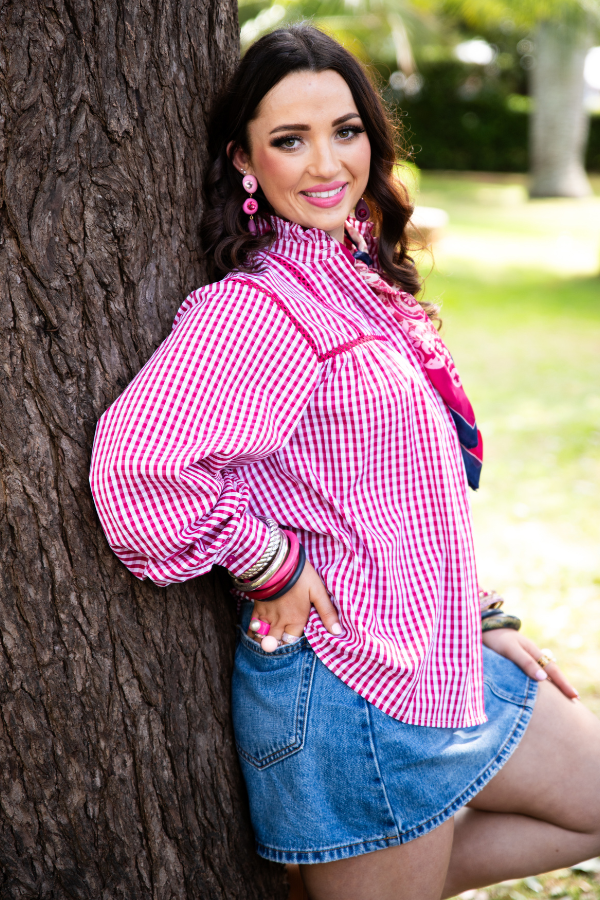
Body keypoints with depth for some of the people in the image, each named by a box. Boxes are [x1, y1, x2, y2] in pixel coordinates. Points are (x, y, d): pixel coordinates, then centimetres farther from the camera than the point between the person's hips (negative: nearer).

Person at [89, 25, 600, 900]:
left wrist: (479, 621, 14)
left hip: (441, 657, 9)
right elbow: (135, 466, -35)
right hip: (353, 695, -9)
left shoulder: (362, 283, 9)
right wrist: (271, 565, -22)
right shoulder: (257, 308, -20)